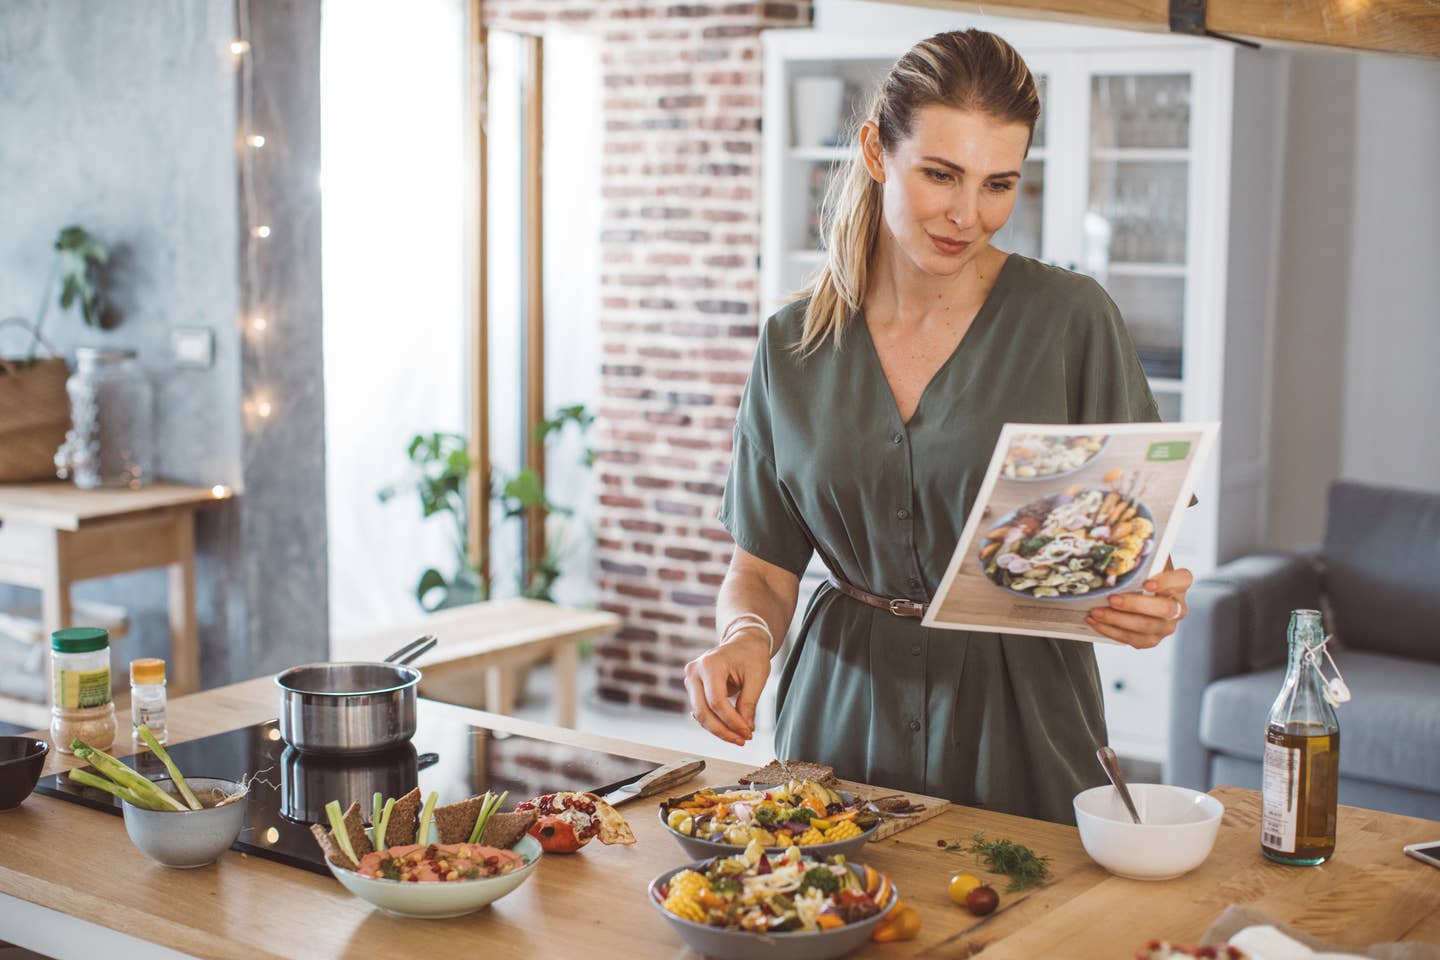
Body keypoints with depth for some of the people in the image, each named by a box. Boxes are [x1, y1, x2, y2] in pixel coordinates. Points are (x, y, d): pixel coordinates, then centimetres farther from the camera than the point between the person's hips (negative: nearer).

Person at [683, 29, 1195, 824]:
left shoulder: (1070, 319, -6)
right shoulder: (794, 344, 2)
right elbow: (762, 570, 5)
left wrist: (1150, 607, -24)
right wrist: (747, 634, -16)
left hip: (1017, 730, -2)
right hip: (842, 720, 2)